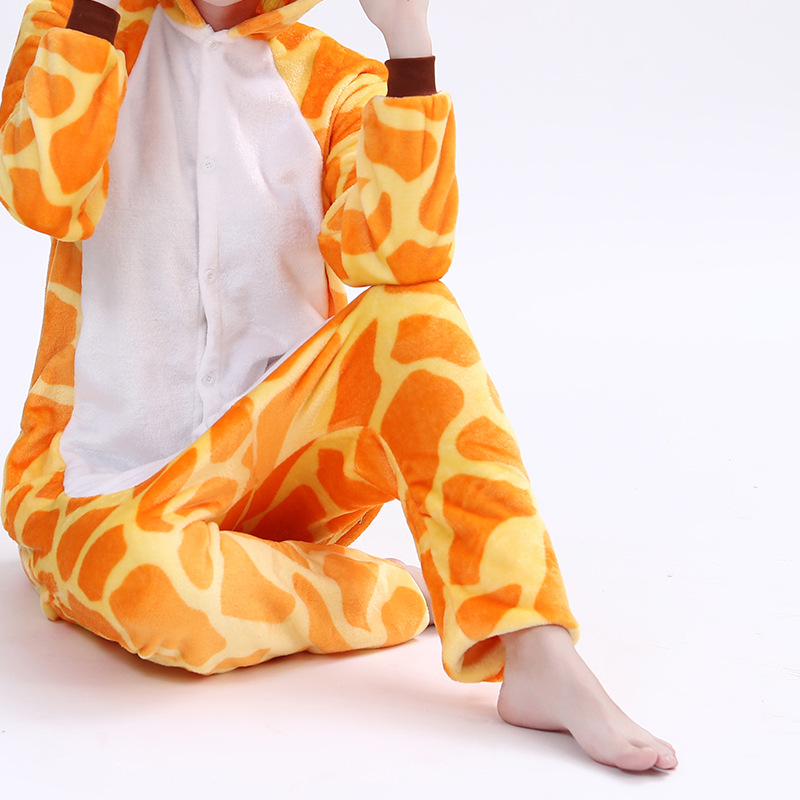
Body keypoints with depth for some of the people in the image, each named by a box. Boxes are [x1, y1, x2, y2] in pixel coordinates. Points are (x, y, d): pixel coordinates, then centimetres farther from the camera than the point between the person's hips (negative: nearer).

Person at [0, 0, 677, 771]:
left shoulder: (336, 83, -1)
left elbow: (397, 255, -23)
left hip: (281, 459, 2)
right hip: (106, 477, -2)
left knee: (415, 313, -25)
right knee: (147, 581, -37)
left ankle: (539, 657, -32)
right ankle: (404, 594, -12)